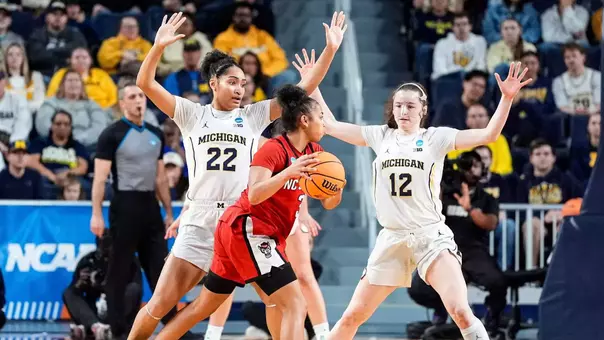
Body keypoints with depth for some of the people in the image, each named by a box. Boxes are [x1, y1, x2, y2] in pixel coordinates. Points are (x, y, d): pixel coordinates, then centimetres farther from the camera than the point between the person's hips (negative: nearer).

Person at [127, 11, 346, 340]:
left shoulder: (253, 115, 8)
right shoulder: (192, 115, 5)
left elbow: (303, 90, 3)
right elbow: (145, 83, -4)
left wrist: (330, 49, -6)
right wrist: (158, 46, -19)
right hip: (200, 222, -2)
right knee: (159, 306, -3)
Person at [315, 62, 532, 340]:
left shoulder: (436, 137, 0)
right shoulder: (381, 136, 9)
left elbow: (488, 134, -9)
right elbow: (331, 125, 15)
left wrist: (507, 98, -21)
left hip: (431, 235, -3)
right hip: (391, 239, 3)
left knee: (461, 312, -20)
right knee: (352, 317, 6)